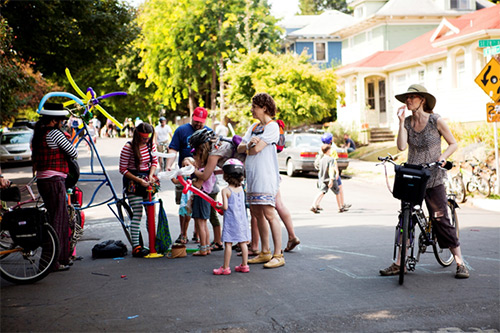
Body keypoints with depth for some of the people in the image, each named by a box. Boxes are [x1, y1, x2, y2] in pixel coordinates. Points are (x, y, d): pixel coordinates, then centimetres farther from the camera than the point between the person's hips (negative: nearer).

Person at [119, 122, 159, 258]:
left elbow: (154, 162, 14)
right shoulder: (128, 147, -14)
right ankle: (135, 246, -8)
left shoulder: (151, 145, 3)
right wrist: (139, 180, -17)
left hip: (147, 180, 6)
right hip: (132, 181, -6)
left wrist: (150, 175, -4)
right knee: (137, 214, -11)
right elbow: (123, 170, -12)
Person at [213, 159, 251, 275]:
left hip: (230, 221, -6)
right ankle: (244, 265, 15)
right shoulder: (241, 188, 6)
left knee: (228, 243, -2)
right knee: (242, 243, 10)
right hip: (242, 220, 6)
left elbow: (225, 207, -17)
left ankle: (225, 268, 0)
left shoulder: (226, 190, -12)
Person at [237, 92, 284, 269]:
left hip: (266, 176, -8)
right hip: (252, 175, 9)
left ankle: (278, 255, -7)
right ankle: (265, 252, 18)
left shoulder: (272, 126, -5)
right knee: (256, 213, 10)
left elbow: (257, 149, -14)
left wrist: (249, 148, 7)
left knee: (268, 213, -11)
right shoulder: (253, 127, 20)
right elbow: (240, 148, 11)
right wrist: (248, 145, -10)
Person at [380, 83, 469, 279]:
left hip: (433, 179, -4)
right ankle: (399, 263, 12)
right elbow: (401, 146, -10)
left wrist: (442, 157, -16)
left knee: (441, 221, -4)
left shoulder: (436, 121, -6)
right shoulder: (407, 122, 4)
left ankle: (460, 264, 7)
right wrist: (401, 122, -11)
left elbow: (453, 144, 2)